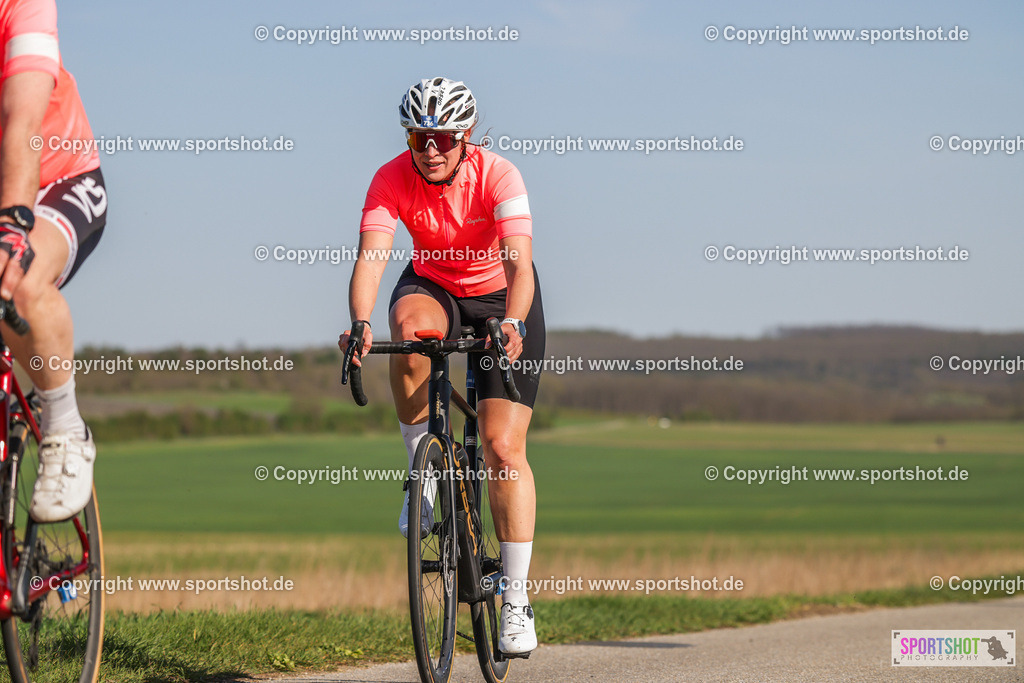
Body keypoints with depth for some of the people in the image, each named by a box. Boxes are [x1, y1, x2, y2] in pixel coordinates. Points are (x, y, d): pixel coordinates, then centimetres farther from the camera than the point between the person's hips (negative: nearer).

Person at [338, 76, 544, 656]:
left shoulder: (498, 177, -28)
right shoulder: (393, 180, -22)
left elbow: (519, 264, -39)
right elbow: (372, 256, -34)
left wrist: (513, 323, -58)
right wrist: (361, 323, -53)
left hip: (502, 300, -2)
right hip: (433, 287, 2)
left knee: (504, 446, -12)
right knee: (411, 330, -37)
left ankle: (516, 601, -7)